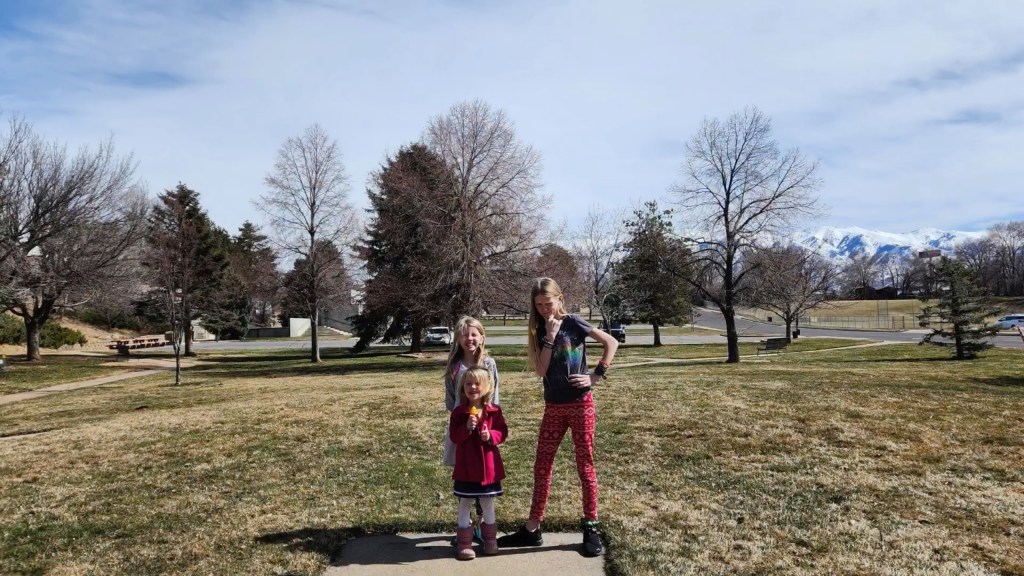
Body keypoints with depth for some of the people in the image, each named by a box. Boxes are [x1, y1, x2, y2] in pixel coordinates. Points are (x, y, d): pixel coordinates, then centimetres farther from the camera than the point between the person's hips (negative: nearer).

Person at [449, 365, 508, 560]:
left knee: (487, 502, 15)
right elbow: (453, 437, -9)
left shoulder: (494, 411, -2)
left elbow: (503, 431, -1)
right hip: (466, 467, -1)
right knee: (465, 503, 7)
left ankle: (490, 538, 31)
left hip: (489, 466, 1)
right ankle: (464, 542, 17)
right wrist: (467, 428, -25)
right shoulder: (458, 412, -5)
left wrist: (491, 436, -20)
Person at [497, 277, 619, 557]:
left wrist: (596, 375, -9)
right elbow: (540, 370, -8)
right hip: (553, 406, 4)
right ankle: (532, 529, 16)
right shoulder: (538, 330, 4)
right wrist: (549, 337, -15)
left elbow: (611, 343, -5)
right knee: (542, 465, 7)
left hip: (580, 403, -4)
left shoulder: (573, 322, -6)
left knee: (585, 465, 4)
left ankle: (591, 529, 14)